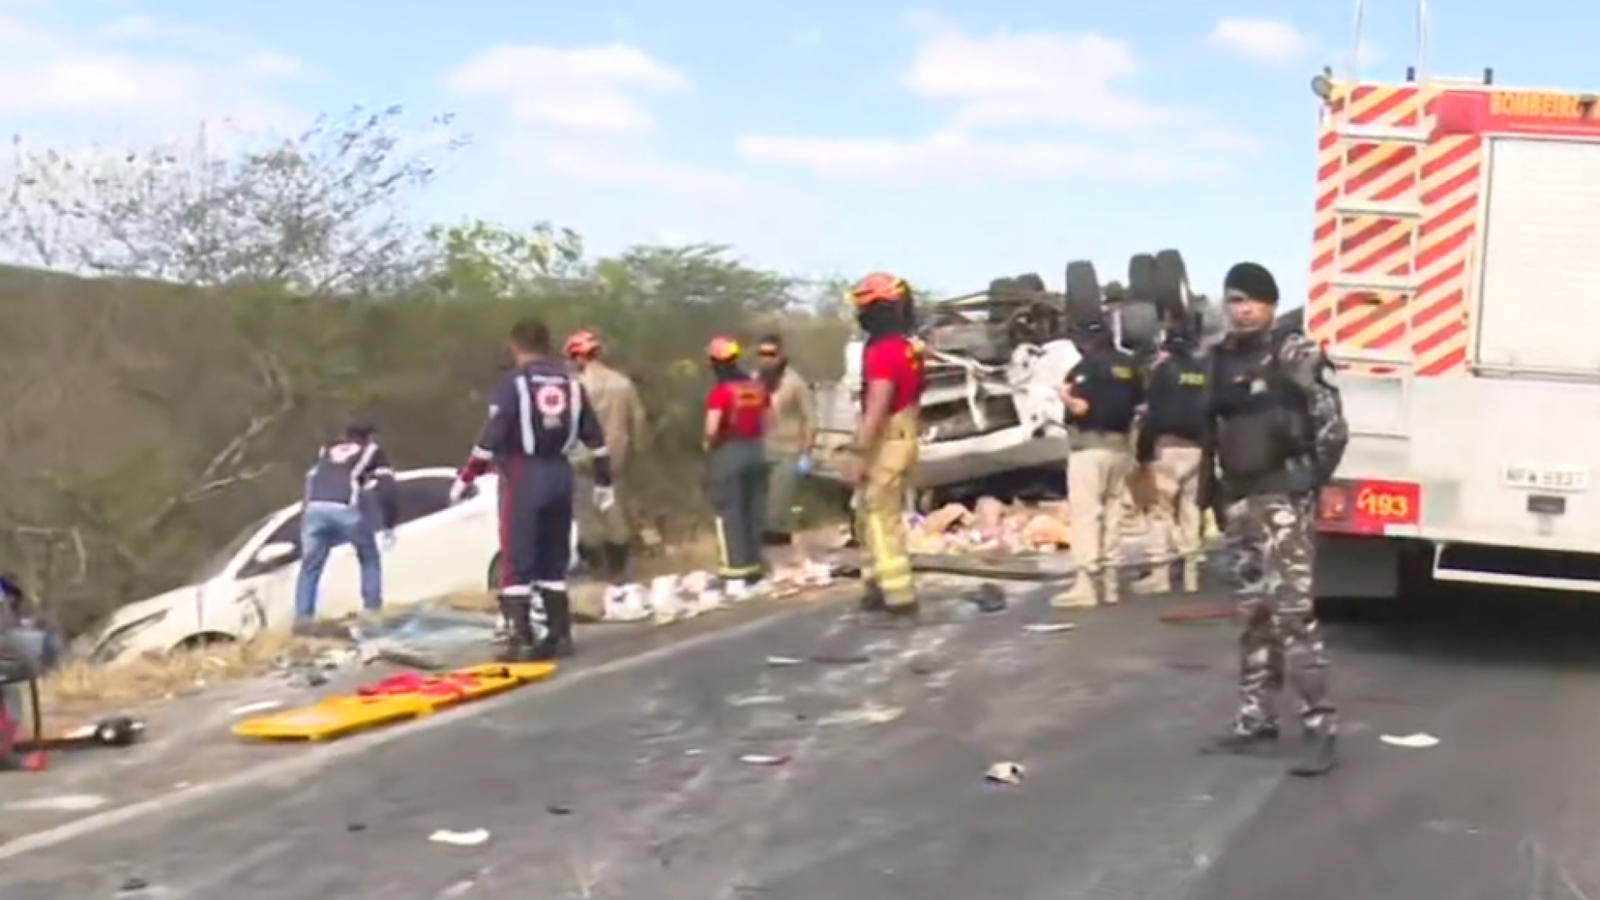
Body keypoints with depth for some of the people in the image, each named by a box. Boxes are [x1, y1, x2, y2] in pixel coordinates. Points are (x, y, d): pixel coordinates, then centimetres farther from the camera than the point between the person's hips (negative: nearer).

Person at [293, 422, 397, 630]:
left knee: (310, 565, 14)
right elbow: (387, 490, 16)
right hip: (347, 508, -2)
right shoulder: (373, 451, 26)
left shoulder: (325, 451, 36)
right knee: (369, 557, 21)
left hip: (315, 508, 2)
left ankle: (303, 616, -1)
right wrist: (388, 526, 22)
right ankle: (372, 608, 16)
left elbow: (310, 481, 31)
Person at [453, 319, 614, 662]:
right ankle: (560, 636, 17)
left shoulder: (513, 383, -8)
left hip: (523, 477, -5)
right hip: (560, 475, 5)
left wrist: (465, 478, -5)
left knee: (517, 562, 0)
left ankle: (522, 641, -5)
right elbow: (595, 438, 11)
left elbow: (491, 437, -13)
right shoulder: (571, 383, 9)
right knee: (554, 561, 16)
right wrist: (603, 482, 20)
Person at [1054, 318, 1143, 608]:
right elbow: (1138, 403, 14)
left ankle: (1086, 583, -15)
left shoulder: (1087, 366, -10)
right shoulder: (1129, 365, 12)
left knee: (1085, 513, -8)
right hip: (1120, 445, 7)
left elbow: (1079, 406, -18)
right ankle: (1109, 581, 13)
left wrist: (1065, 395, 0)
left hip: (1090, 444, -7)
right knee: (1113, 512, 12)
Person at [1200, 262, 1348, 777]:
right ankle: (1256, 720, 20)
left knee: (1291, 610, -12)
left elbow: (1333, 428, -9)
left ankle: (1320, 726, -8)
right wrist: (1215, 486, 13)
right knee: (1253, 612, 12)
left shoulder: (1296, 356, -7)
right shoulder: (1221, 359, 12)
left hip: (1284, 500, -7)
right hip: (1241, 502, 7)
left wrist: (1308, 482, -12)